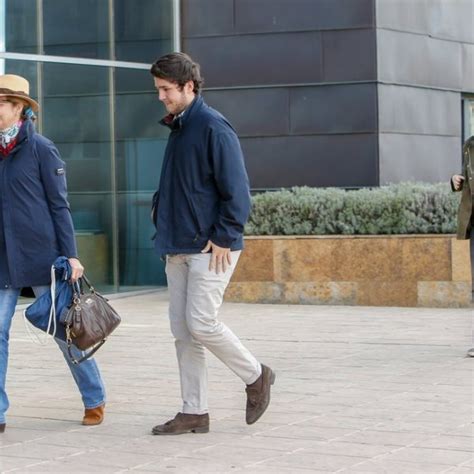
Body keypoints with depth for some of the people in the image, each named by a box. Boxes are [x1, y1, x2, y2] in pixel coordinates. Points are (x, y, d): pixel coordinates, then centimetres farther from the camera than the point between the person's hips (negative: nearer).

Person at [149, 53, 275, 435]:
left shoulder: (214, 128, -13)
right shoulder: (178, 128, 15)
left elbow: (236, 191, -16)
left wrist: (223, 237, -17)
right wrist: (161, 209, 12)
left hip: (211, 248, -9)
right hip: (179, 248, 9)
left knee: (201, 324, -11)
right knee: (182, 330, 7)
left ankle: (256, 376, 12)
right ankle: (195, 412, 13)